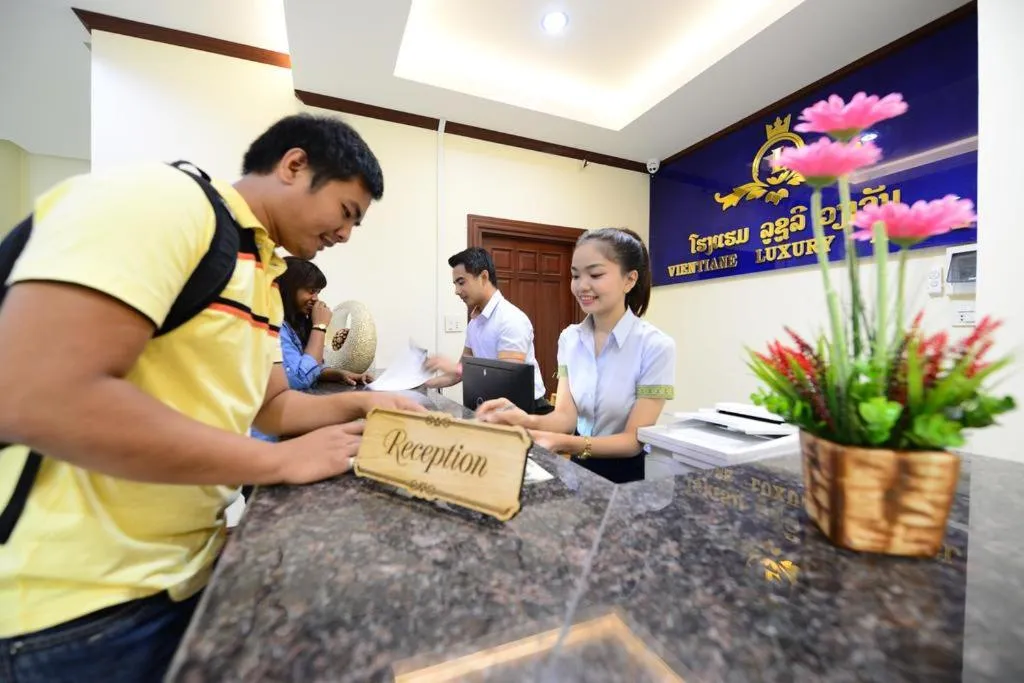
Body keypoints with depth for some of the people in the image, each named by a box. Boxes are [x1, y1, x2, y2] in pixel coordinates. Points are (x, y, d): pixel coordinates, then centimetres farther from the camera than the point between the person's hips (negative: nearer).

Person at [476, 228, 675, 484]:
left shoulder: (656, 346, -16)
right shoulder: (569, 339, -1)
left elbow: (635, 439, -16)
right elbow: (566, 416, -8)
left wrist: (564, 443, -32)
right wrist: (528, 421, -30)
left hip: (630, 477, -3)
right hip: (580, 468, 4)